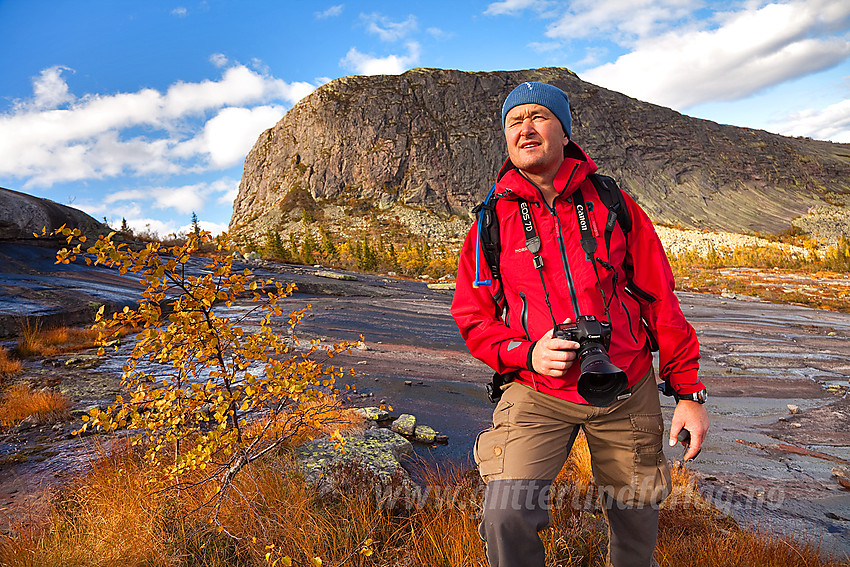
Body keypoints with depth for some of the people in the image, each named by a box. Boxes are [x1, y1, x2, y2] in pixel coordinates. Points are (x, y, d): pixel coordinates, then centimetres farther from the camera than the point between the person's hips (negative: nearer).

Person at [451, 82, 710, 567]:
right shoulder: (492, 222, -1)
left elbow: (660, 300, 3)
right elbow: (473, 318, 2)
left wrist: (689, 392, 2)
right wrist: (526, 353, -17)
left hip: (628, 390, 2)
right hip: (537, 392, -1)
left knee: (637, 518, 17)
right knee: (508, 514, -20)